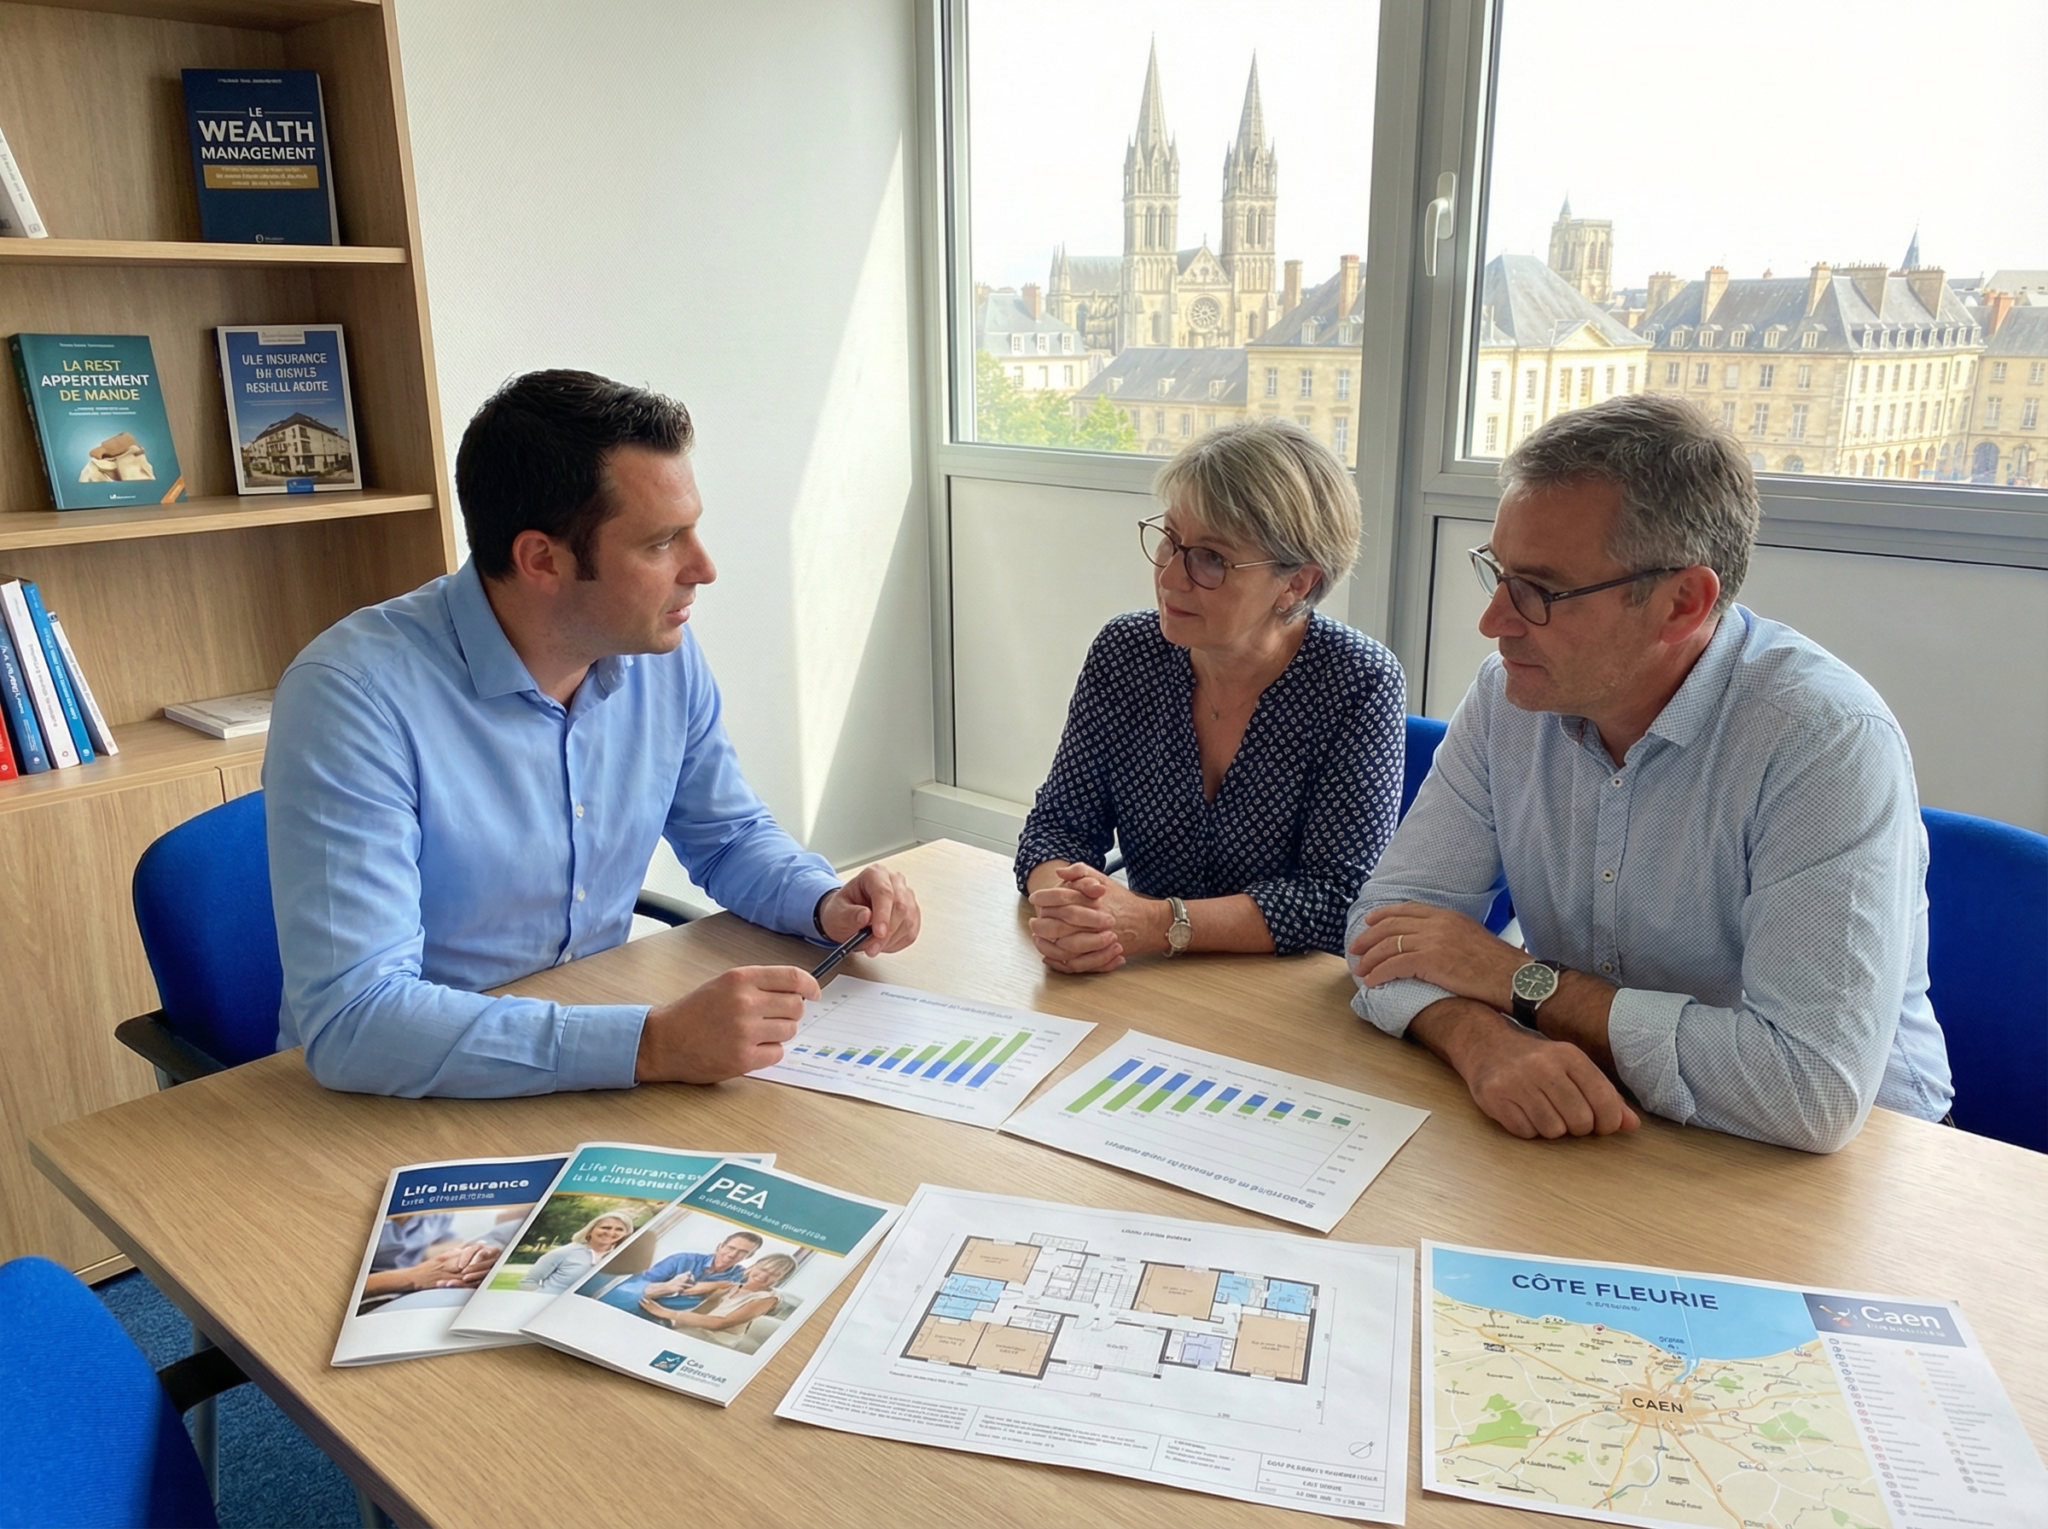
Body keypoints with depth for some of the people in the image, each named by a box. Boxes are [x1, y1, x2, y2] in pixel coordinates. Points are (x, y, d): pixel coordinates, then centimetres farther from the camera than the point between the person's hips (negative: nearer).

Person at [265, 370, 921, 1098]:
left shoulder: (665, 655, -3)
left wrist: (827, 904, -7)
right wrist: (652, 1044, -35)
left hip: (600, 1078, 5)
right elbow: (351, 1019, -29)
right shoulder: (352, 695, -22)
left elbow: (730, 837, 13)